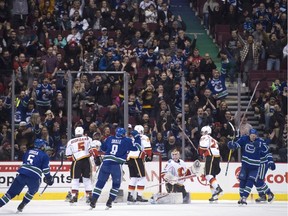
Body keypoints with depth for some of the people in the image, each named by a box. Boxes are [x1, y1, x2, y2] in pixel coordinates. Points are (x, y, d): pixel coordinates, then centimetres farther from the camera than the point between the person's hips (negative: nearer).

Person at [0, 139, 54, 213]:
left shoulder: (28, 152, 20)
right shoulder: (44, 155, 4)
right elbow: (45, 168, -1)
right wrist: (48, 178, 14)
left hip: (22, 174, 3)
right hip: (34, 177, -3)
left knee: (11, 192, 6)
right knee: (33, 190, 26)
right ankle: (21, 206, 23)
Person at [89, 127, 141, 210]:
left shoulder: (109, 139, 13)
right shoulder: (127, 141, 3)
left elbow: (102, 148, 21)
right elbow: (137, 147, 3)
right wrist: (137, 137, 14)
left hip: (106, 163, 3)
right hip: (117, 165, -3)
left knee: (100, 182, 10)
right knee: (116, 184, 15)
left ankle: (93, 201, 3)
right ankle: (109, 203, 6)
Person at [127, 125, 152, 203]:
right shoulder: (144, 138, 2)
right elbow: (148, 149, -9)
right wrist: (149, 156, 4)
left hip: (129, 159, 7)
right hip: (137, 159, -7)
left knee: (133, 178, 15)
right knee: (142, 178, -4)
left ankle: (130, 196, 14)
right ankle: (139, 196, -11)